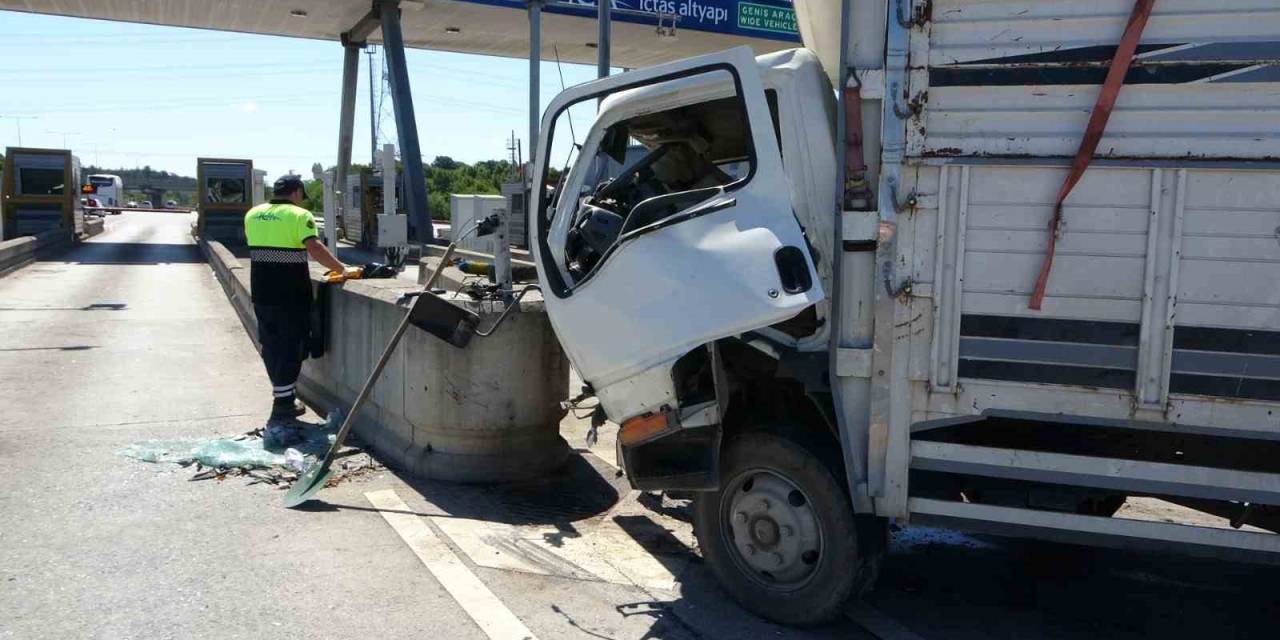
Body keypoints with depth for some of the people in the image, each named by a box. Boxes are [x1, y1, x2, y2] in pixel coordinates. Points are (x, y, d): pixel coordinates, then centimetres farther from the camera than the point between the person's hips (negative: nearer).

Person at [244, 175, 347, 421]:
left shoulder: (253, 214, 9)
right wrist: (340, 268, -19)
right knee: (290, 347, 2)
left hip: (261, 291, 6)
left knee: (271, 345, 16)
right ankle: (283, 403, 3)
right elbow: (314, 248, -24)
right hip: (291, 294, -6)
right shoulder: (299, 215, -11)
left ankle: (282, 393, 25)